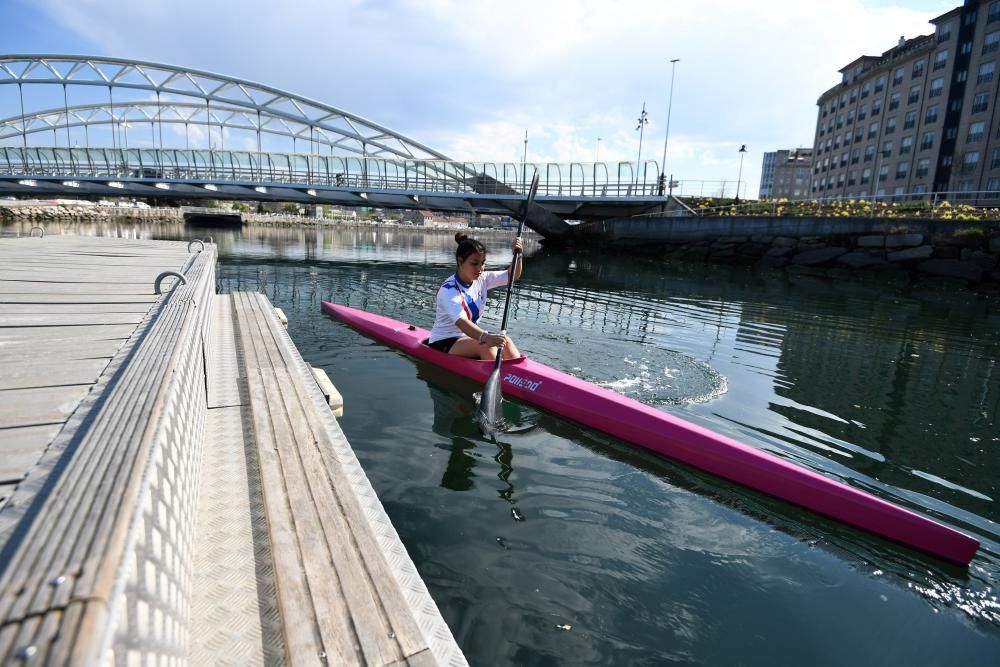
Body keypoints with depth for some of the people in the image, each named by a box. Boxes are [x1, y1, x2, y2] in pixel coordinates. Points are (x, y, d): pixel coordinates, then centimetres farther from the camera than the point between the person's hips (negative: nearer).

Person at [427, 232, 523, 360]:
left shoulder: (481, 279, 1)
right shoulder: (448, 290, -23)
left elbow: (512, 276, 5)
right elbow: (461, 322, -39)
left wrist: (518, 255, -15)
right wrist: (485, 337, -56)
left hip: (471, 337, 7)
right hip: (443, 344, -7)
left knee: (506, 342, -16)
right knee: (487, 347, -31)